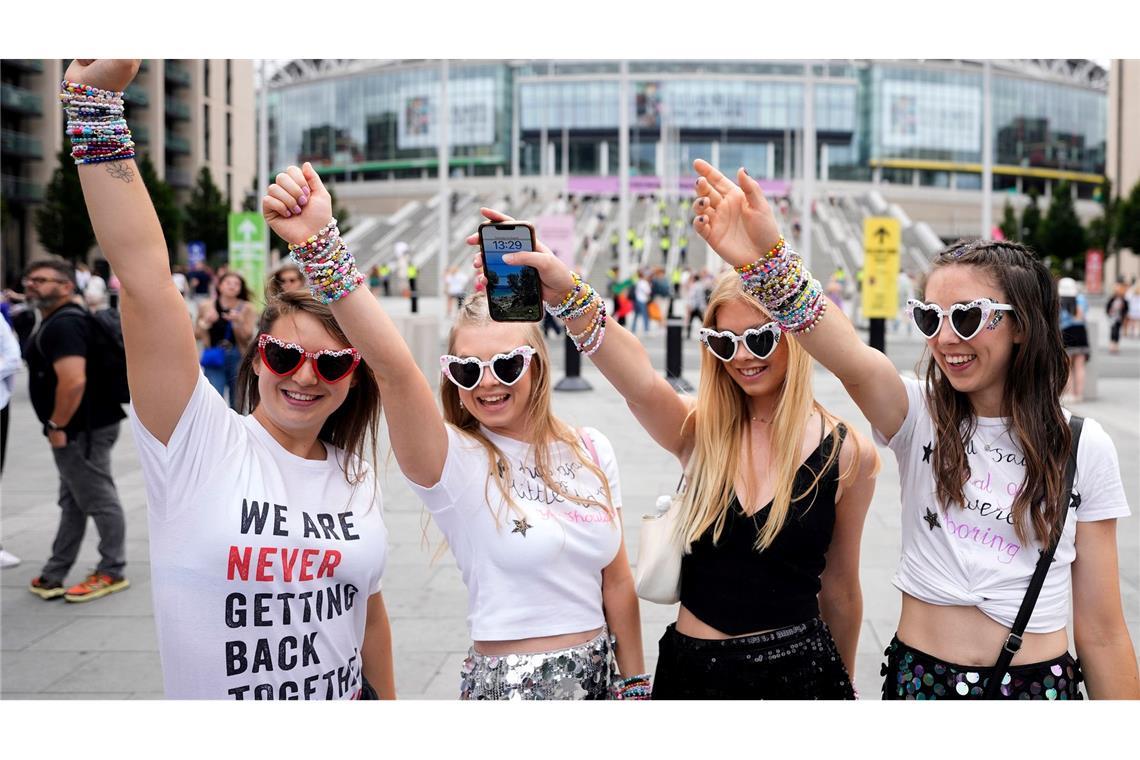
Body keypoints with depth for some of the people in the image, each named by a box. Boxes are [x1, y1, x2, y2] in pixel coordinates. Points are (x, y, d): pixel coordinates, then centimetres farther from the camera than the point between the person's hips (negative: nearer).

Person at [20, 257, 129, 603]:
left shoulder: (63, 325, -19)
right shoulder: (60, 320, 16)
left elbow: (73, 381, -30)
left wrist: (57, 425, -21)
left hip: (82, 429, -11)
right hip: (82, 426, 11)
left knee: (100, 501, -1)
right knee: (74, 503, 15)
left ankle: (112, 573, 9)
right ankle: (53, 575, 24)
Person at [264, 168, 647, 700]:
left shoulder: (591, 450, 0)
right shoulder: (454, 463, -13)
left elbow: (617, 583, 6)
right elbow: (392, 366, -30)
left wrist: (634, 686, 8)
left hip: (600, 673, 4)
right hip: (508, 685, -4)